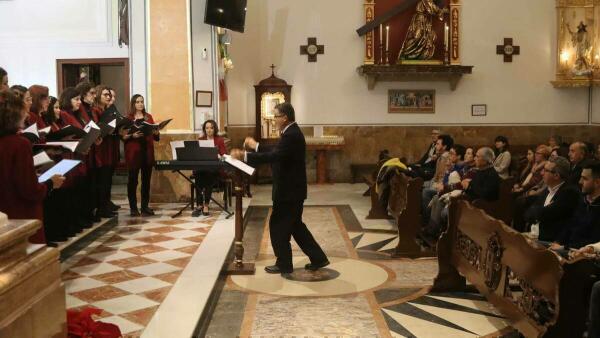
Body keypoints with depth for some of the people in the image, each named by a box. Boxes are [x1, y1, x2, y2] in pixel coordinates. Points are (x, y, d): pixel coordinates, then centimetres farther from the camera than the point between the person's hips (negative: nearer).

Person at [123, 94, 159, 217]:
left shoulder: (148, 117, 13)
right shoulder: (128, 118, 2)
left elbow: (156, 137, 12)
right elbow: (123, 137, -4)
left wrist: (156, 132, -8)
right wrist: (132, 136, -21)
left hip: (147, 151, 4)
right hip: (133, 152, -4)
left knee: (146, 179, 4)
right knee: (133, 180, -2)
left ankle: (145, 207, 11)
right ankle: (133, 208, 4)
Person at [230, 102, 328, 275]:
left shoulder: (291, 135, -21)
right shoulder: (292, 133, 11)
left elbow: (272, 157, -31)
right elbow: (276, 153, 20)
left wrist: (244, 156, -29)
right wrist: (256, 146, 19)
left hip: (289, 191, -10)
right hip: (292, 189, 10)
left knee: (278, 225, 2)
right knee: (294, 225, 17)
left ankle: (284, 264, 14)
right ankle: (318, 258, 21)